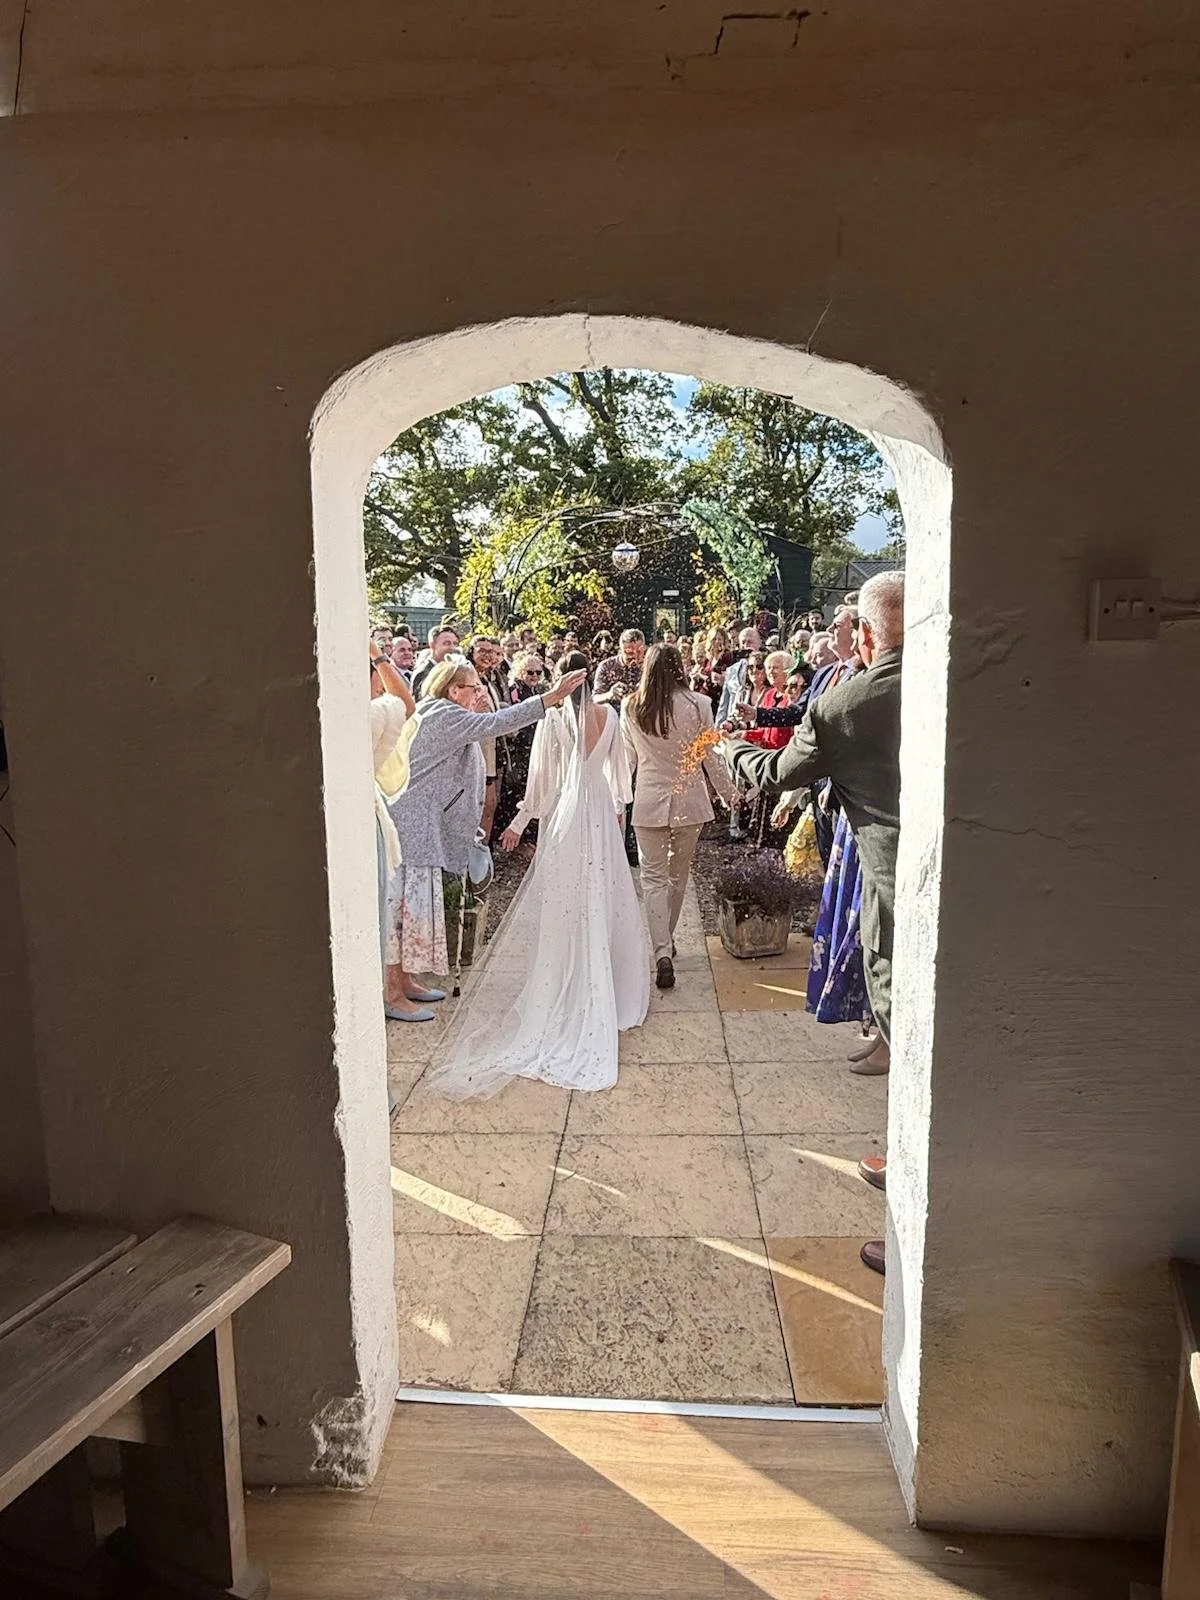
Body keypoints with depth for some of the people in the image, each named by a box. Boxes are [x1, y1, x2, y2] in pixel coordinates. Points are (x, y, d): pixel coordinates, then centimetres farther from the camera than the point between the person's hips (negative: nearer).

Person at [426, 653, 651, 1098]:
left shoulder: (554, 718, -11)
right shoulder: (610, 715, 0)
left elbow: (541, 777, -9)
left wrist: (520, 822, 0)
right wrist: (619, 806, 27)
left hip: (565, 815, -4)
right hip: (601, 813, 4)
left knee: (563, 906, 5)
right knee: (601, 900, 13)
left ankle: (566, 992, 12)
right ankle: (606, 987, 23)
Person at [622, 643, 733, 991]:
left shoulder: (630, 707, -5)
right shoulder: (697, 704, -9)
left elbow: (627, 759, 4)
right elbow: (710, 755, -2)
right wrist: (728, 792, 12)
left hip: (649, 801, 0)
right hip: (689, 800, 1)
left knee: (654, 877, 3)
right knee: (679, 874, 17)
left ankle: (662, 951, -11)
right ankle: (667, 939, 31)